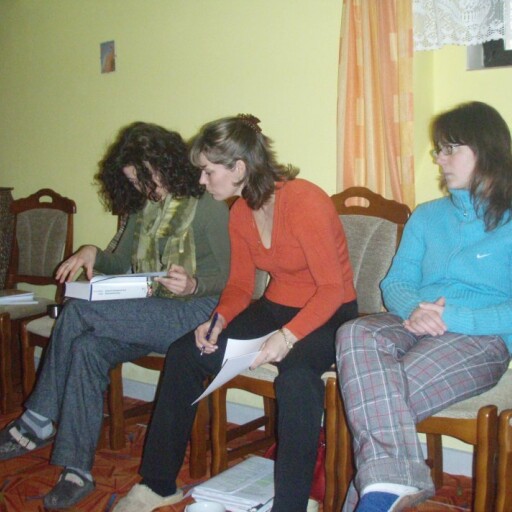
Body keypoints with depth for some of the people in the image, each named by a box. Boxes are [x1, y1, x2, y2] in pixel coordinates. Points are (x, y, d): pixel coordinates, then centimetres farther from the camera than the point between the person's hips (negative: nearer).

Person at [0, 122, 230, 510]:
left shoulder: (207, 206, -4)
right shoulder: (144, 208, 19)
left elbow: (222, 277, -7)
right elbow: (122, 264, 21)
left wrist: (191, 284, -28)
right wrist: (93, 254, 0)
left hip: (193, 313, -7)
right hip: (147, 315, 7)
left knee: (78, 311, -22)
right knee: (87, 348, -23)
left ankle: (38, 422, -6)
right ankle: (77, 470, -18)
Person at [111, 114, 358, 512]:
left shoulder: (304, 200, -21)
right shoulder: (240, 213, 4)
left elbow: (332, 289, -23)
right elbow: (240, 285, 9)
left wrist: (289, 336, -34)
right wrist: (218, 319, -11)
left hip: (328, 316, -7)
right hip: (274, 310, 7)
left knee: (296, 374, -39)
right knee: (184, 354, -7)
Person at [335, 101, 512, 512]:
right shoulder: (427, 216, 22)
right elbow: (395, 282, 13)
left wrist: (450, 317, -19)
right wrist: (414, 309, -10)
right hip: (416, 325, 5)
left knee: (382, 395, -32)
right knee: (355, 335, -31)